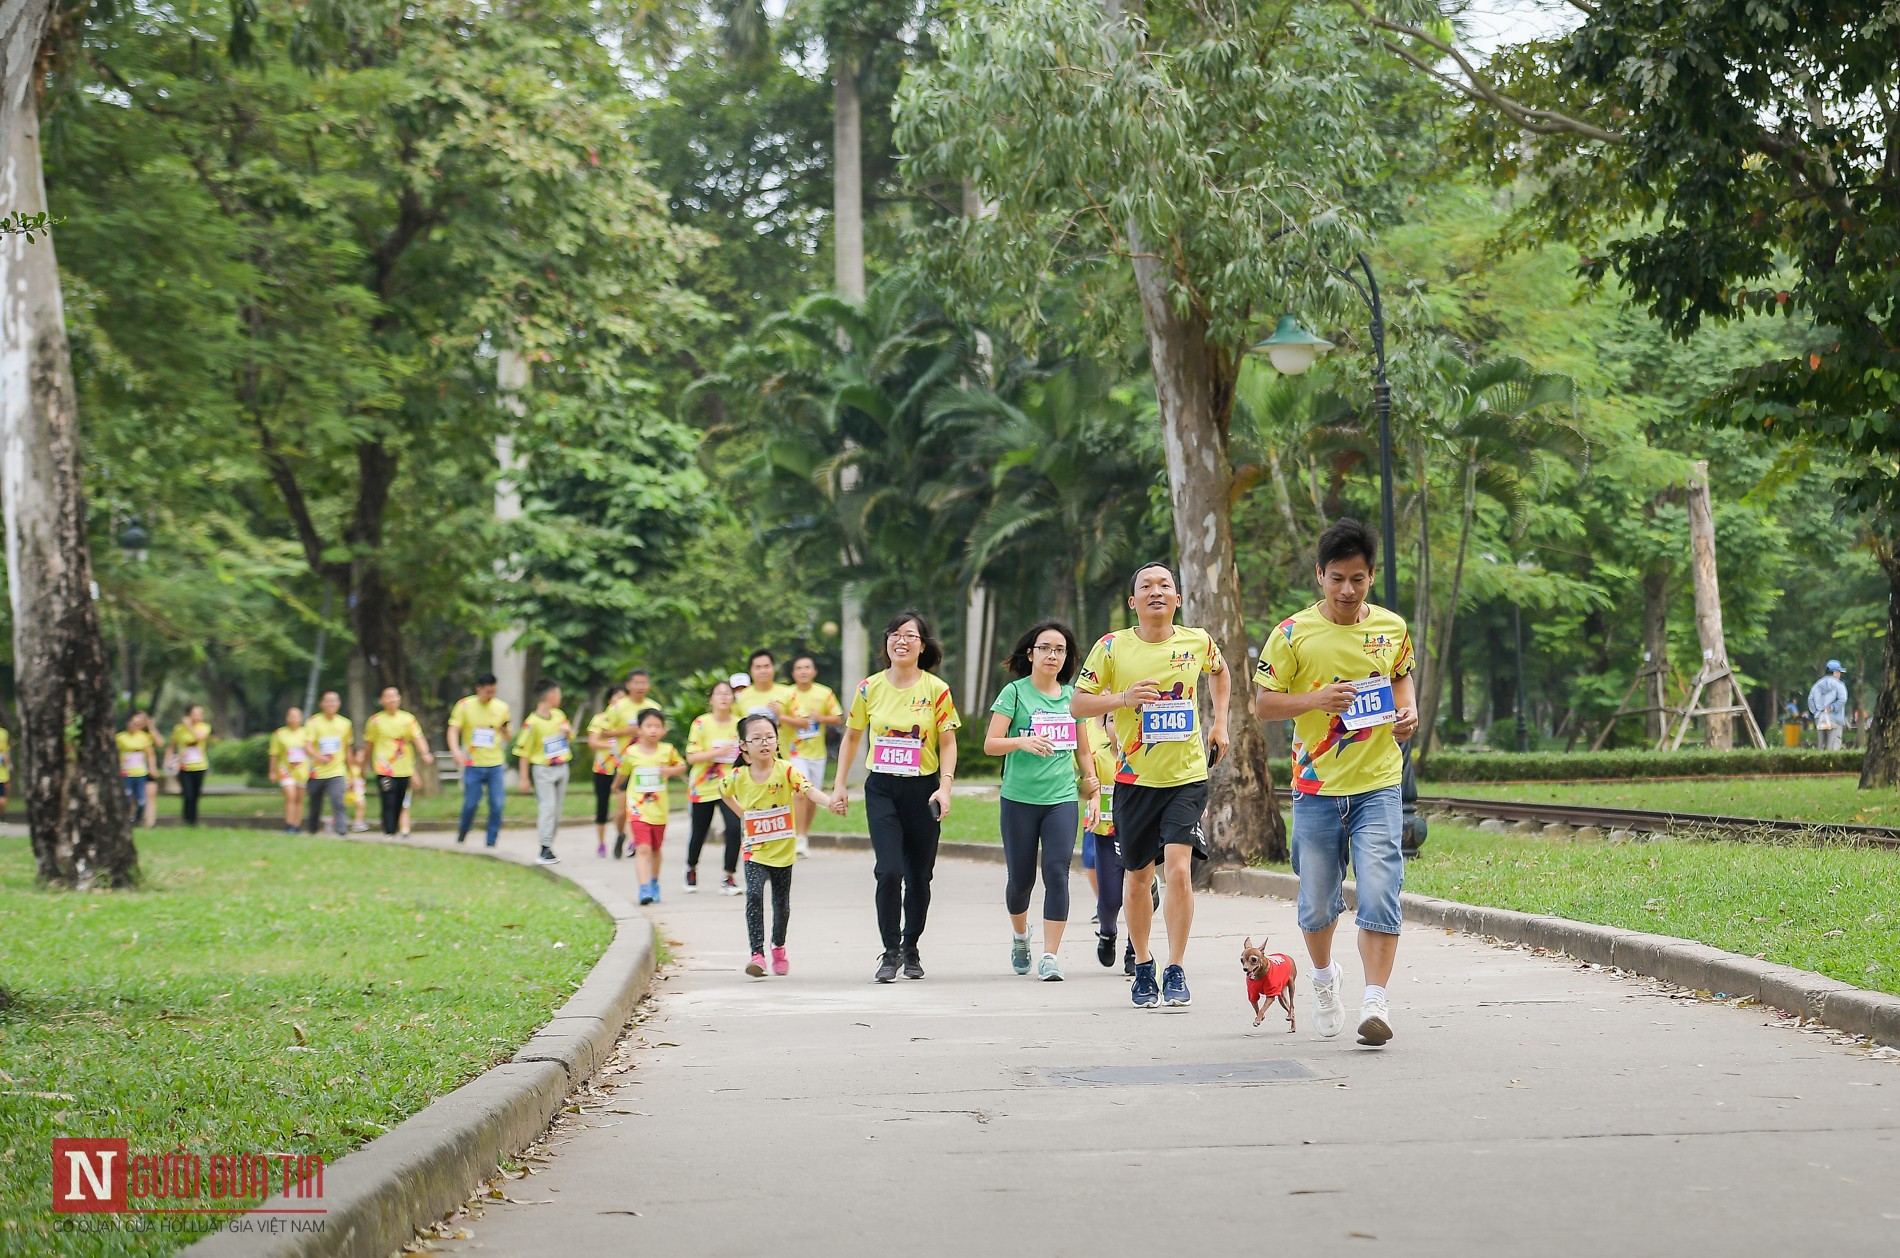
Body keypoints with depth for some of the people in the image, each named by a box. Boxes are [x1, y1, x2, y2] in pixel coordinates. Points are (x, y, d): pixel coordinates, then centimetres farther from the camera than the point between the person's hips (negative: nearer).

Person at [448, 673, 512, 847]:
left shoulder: (501, 708, 4)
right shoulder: (464, 706, -4)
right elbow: (453, 730, -9)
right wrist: (455, 750, -25)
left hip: (495, 765, 2)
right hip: (473, 765, -2)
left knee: (497, 805, -6)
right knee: (470, 804, -2)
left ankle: (491, 844, 3)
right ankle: (461, 836, 24)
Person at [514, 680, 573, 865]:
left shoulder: (559, 715, 6)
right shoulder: (532, 722, -15)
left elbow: (570, 737, 21)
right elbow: (523, 751, -11)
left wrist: (567, 730, -3)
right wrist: (524, 778, -11)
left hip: (561, 767, 7)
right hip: (542, 769, -7)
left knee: (558, 808, 7)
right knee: (547, 807, -13)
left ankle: (549, 844, 15)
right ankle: (545, 850, -13)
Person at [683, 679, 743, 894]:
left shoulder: (739, 724, 0)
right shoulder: (701, 723, -9)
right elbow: (691, 757, -14)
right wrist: (718, 752, -23)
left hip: (728, 787, 1)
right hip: (703, 787, -1)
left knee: (734, 828, -17)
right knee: (699, 833, 11)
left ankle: (729, 878, -7)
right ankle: (691, 869, 39)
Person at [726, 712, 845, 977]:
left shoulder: (786, 770, -14)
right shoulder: (738, 776, -6)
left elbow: (809, 790, -30)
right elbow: (725, 793, 17)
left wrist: (829, 803, -48)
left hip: (783, 849, 0)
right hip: (755, 850, 0)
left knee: (781, 903, 12)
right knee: (754, 895, -19)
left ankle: (778, 948, 37)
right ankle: (757, 953, -18)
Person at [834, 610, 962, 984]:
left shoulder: (936, 689, -3)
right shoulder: (869, 688, 2)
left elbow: (948, 743, 0)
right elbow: (852, 736, 13)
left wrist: (944, 788, -11)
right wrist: (840, 784, 9)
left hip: (922, 789, 0)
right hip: (881, 789, 0)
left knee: (919, 875, 6)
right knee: (889, 870, -14)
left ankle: (911, 947, 25)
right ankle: (890, 951, -3)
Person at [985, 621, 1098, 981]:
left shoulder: (1073, 696, 10)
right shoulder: (1014, 692, -2)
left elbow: (1083, 751, 20)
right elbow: (990, 744, -8)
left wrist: (1093, 791, 16)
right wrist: (1023, 741, -25)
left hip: (1062, 798, 2)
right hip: (1019, 799, -2)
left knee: (1057, 872, -12)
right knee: (1021, 877, 6)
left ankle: (1050, 956, -10)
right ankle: (1020, 934, 37)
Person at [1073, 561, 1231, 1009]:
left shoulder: (1197, 642, 1)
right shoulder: (1112, 648, -4)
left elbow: (1220, 671, 24)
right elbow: (1079, 703, 0)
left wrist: (1219, 722, 14)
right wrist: (1123, 698, -17)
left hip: (1187, 776, 0)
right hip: (1135, 779, 0)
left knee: (1179, 868, -15)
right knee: (1139, 875, 9)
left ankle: (1176, 972, -7)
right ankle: (1143, 969, 27)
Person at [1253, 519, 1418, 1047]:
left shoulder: (1392, 627, 4)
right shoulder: (1293, 633, -5)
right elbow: (1262, 705, -2)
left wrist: (1408, 711, 2)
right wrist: (1315, 699, -18)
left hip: (1378, 785, 1)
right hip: (1317, 788, 0)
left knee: (1379, 893, -13)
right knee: (1318, 903, 10)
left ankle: (1376, 1002, -11)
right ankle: (1324, 977, 38)